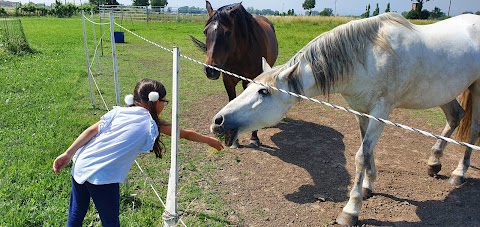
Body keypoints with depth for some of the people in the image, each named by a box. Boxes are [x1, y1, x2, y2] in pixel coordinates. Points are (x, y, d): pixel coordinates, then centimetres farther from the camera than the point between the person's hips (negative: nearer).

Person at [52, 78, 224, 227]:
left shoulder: (119, 111, 7)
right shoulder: (152, 125, -2)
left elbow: (92, 130, -2)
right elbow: (186, 134, 7)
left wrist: (68, 154, -2)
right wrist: (209, 140, 20)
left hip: (80, 165, 6)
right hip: (103, 178, -6)